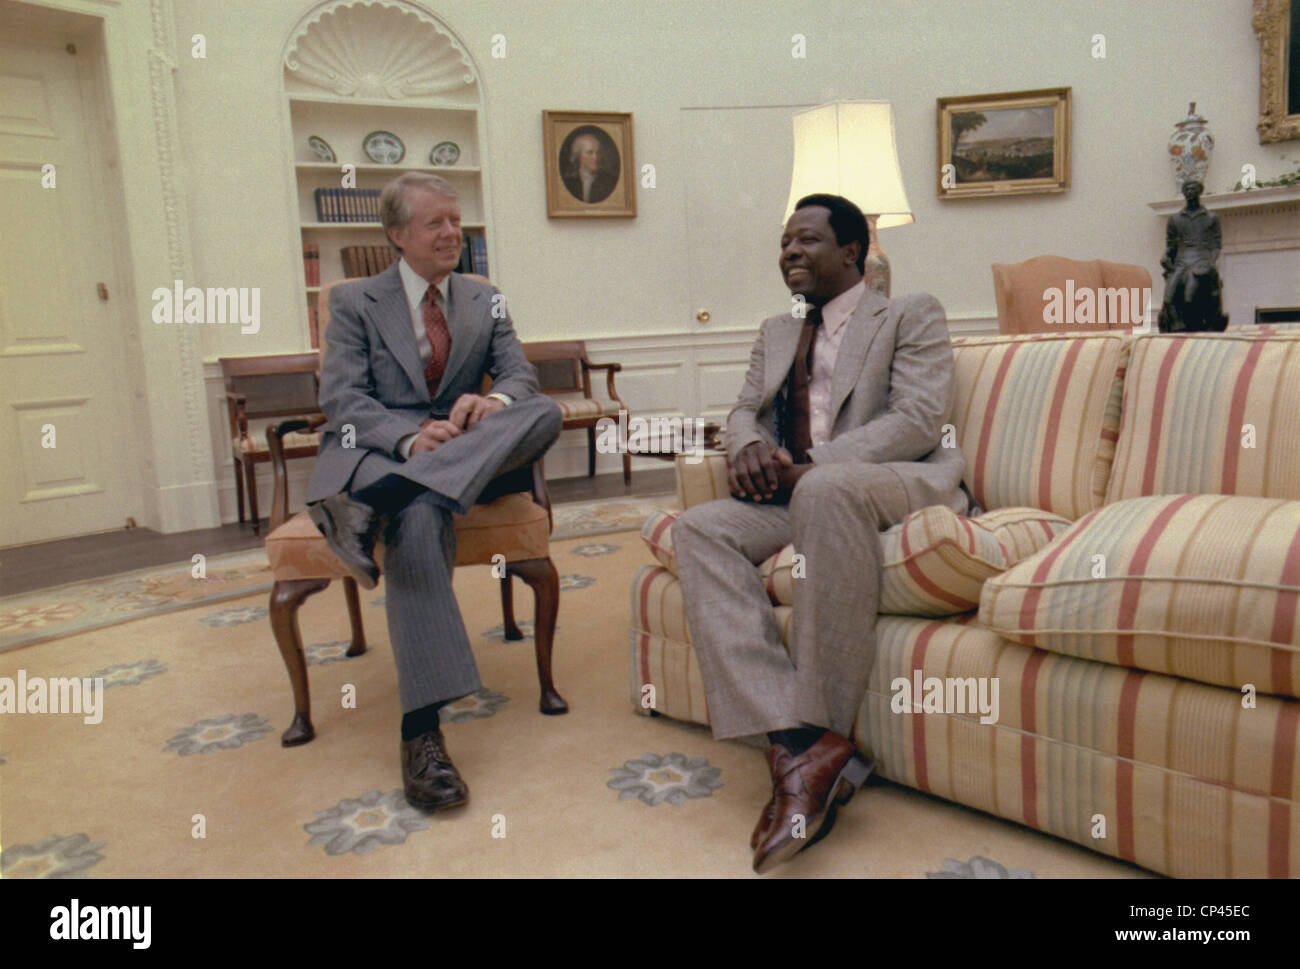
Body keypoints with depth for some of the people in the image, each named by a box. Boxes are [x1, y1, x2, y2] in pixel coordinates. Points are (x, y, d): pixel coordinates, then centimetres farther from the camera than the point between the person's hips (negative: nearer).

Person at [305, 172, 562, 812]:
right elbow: (342, 399, -3)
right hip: (373, 452, -3)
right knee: (420, 516, -39)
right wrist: (410, 438, -25)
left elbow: (520, 375, 8)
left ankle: (382, 501, -43)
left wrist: (494, 402, -19)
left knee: (544, 414, -26)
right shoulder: (354, 302, 10)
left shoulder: (485, 301, 20)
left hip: (464, 451, 4)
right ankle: (420, 728, -41)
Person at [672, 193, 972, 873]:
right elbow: (744, 409, 20)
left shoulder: (911, 315, 10)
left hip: (900, 483, -5)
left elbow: (920, 417, -5)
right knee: (697, 527, -23)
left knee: (826, 489, -40)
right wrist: (749, 445, -7)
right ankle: (795, 742, -34)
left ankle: (822, 736, -32)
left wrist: (817, 465, -17)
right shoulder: (776, 333, 29)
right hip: (798, 496, 6)